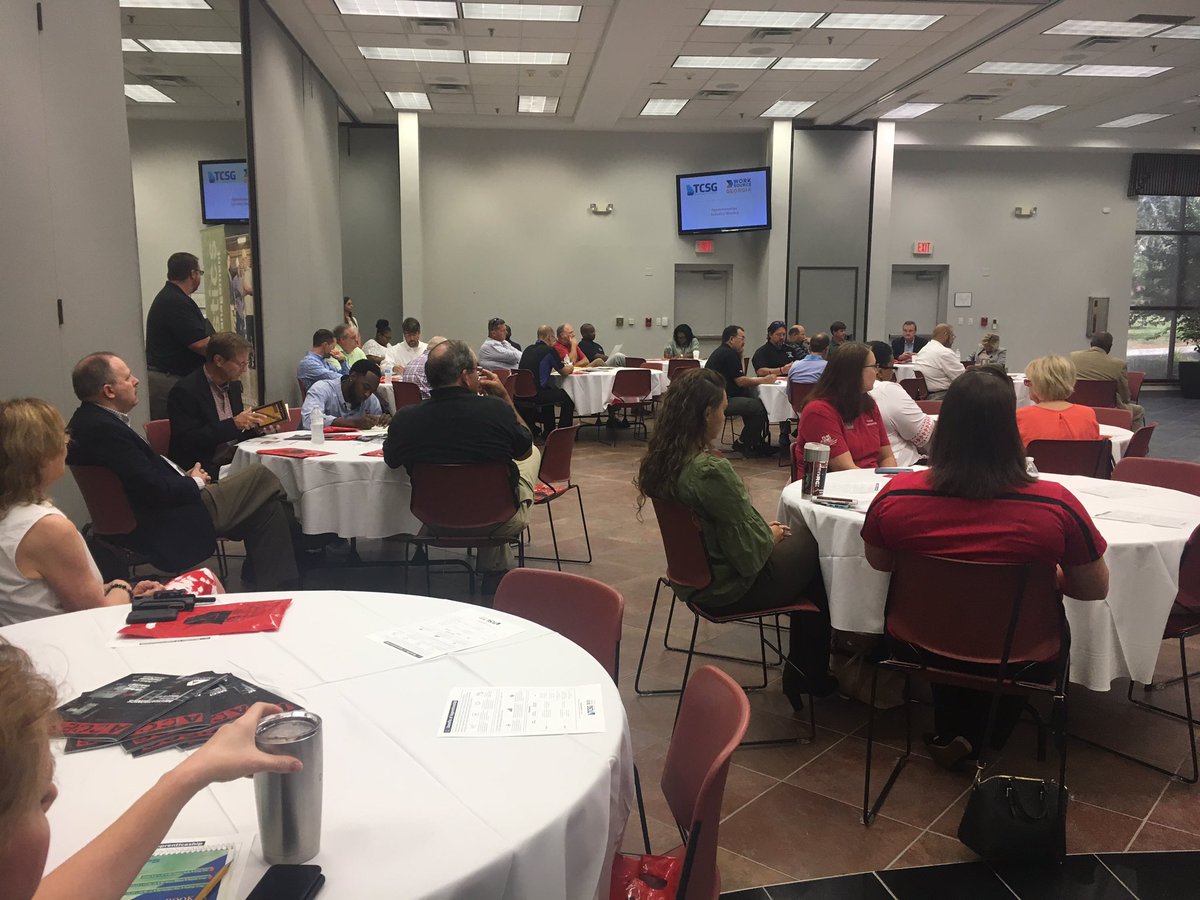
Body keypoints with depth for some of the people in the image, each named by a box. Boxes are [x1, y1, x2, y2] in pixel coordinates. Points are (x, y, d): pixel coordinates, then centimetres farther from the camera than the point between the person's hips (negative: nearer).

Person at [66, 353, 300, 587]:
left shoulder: (88, 420, 8)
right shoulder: (104, 429, -24)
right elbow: (157, 491, -25)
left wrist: (184, 476, 3)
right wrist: (195, 483, -7)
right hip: (166, 528, -10)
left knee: (265, 506, 10)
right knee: (261, 478, -2)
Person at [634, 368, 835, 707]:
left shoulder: (658, 460, -5)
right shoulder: (711, 471, -32)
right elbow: (749, 552, -24)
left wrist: (762, 528, 10)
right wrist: (771, 536, -3)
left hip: (691, 576, 8)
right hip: (728, 589, -8)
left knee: (800, 539, 22)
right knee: (816, 547, 14)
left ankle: (802, 670, 31)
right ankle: (809, 676, 31)